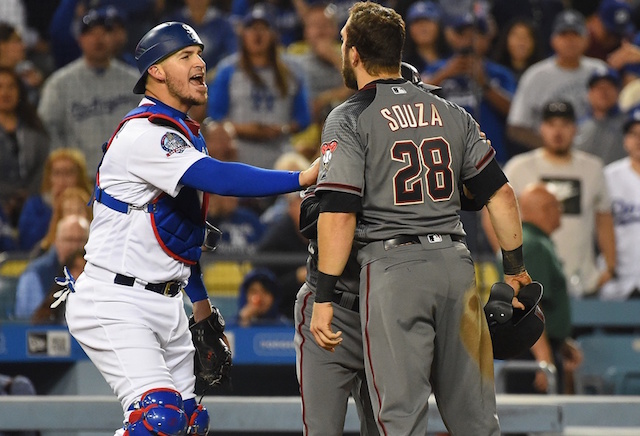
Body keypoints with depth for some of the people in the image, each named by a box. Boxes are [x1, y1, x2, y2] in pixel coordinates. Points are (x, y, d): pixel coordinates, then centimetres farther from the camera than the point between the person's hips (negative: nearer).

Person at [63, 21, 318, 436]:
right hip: (115, 303, -10)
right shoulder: (145, 134, -17)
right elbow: (218, 178, -31)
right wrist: (301, 178, -35)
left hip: (166, 304, 10)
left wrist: (201, 301, 23)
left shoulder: (187, 134, 16)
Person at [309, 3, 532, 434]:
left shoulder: (350, 119, -2)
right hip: (456, 262, 5)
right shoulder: (452, 114, 13)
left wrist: (323, 298, -8)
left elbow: (339, 214, -10)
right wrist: (516, 267, 21)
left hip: (391, 268, -5)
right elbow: (501, 194, 12)